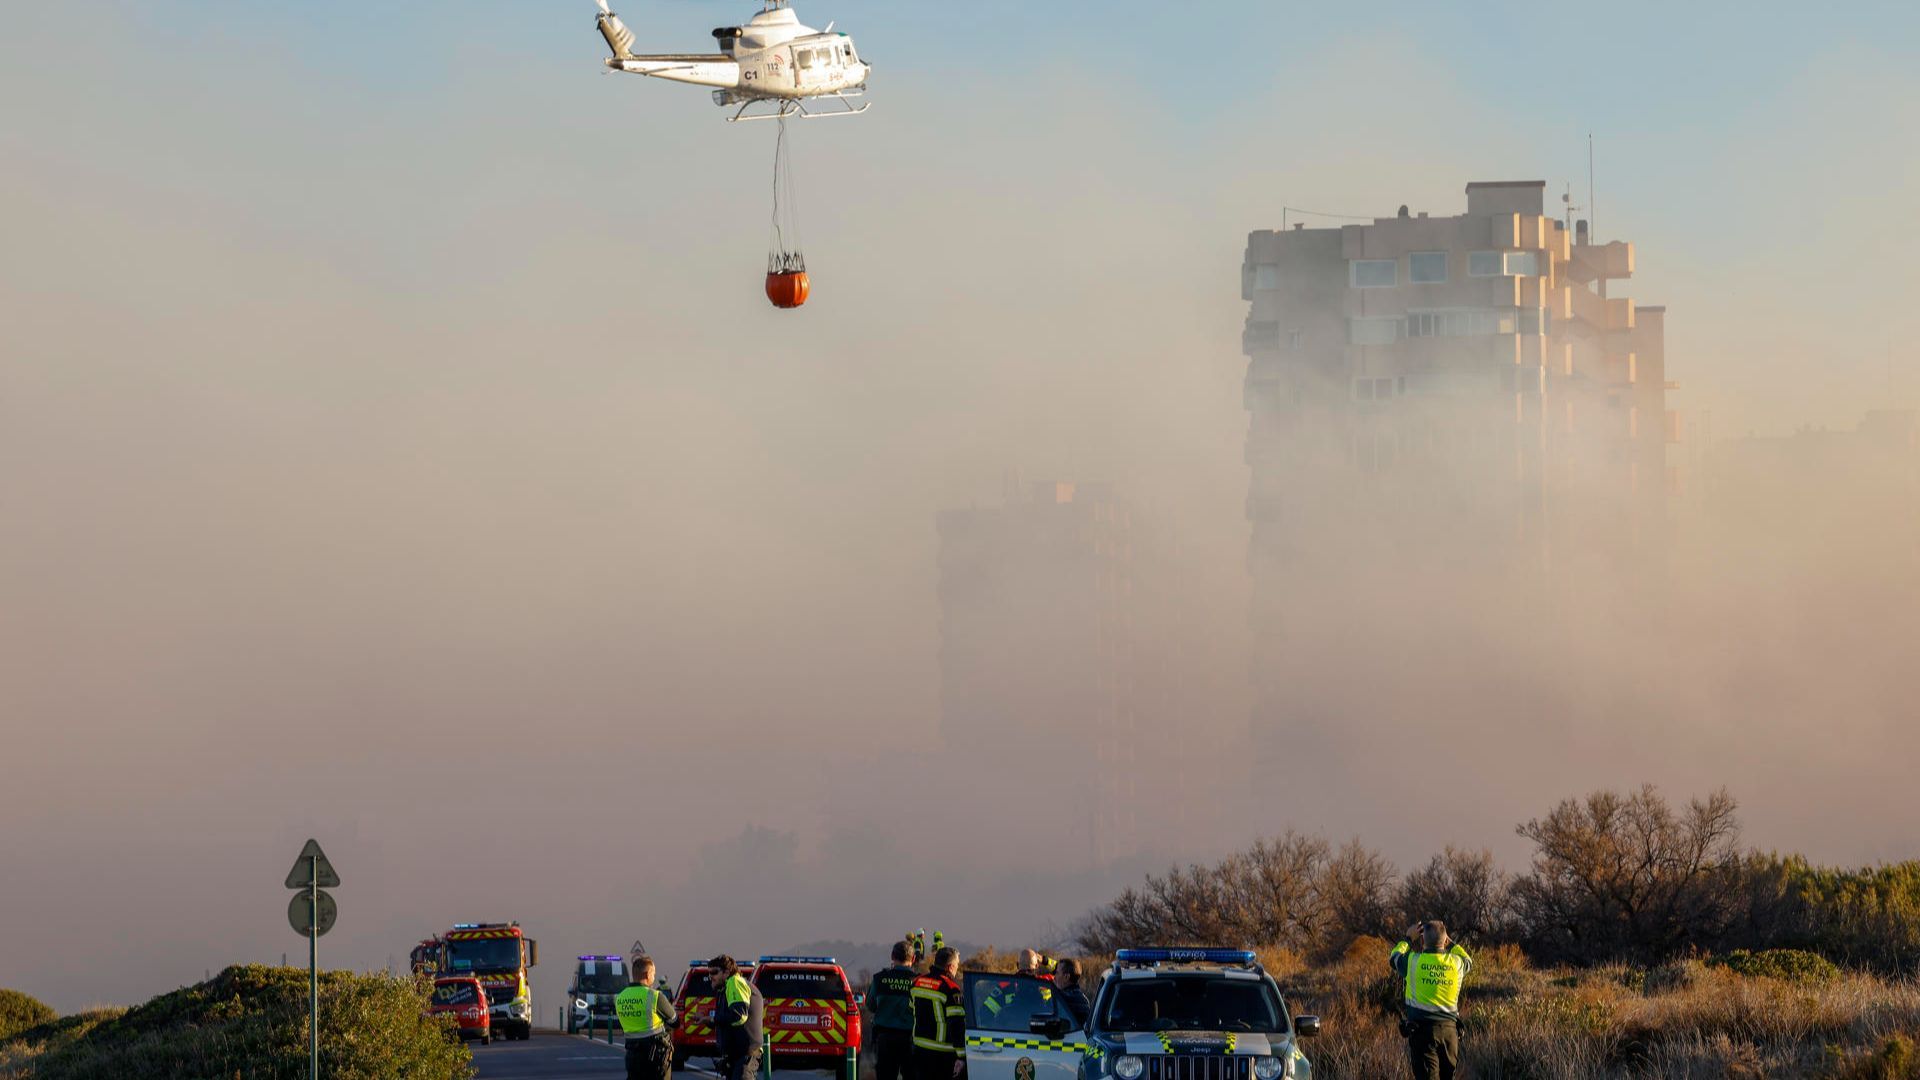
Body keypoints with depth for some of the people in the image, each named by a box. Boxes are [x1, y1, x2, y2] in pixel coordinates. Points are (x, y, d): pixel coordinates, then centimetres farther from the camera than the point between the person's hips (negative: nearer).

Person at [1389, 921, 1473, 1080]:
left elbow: (1394, 957, 17)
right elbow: (1469, 961, 28)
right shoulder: (1456, 963, 2)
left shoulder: (1413, 961, -6)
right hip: (1450, 1029, 3)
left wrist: (1408, 938, 31)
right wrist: (1450, 943, 36)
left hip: (1422, 1030, -3)